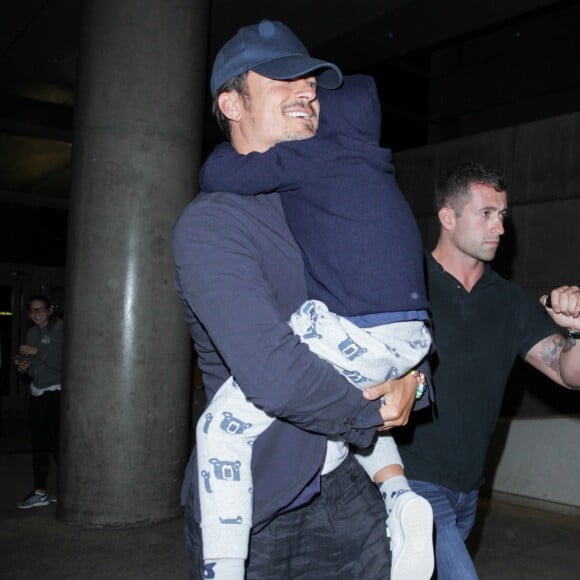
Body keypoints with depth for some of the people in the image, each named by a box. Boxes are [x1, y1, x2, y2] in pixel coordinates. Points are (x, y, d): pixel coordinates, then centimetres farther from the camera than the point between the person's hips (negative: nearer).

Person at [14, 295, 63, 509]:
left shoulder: (59, 328, -9)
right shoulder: (31, 332, 13)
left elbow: (61, 362, -19)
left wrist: (37, 351, -19)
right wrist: (23, 367, -1)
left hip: (56, 392, -7)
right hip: (37, 392, 7)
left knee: (57, 442, -7)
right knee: (39, 444, 6)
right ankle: (40, 493, 11)